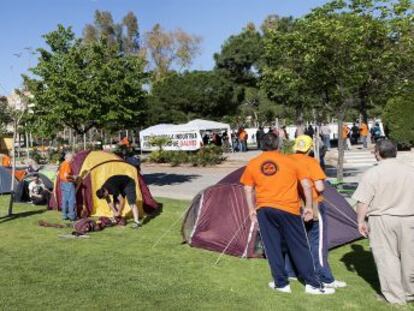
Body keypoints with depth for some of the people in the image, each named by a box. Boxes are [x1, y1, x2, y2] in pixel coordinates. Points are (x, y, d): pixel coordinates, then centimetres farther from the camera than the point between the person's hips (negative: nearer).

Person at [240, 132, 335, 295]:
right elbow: (307, 185, 0)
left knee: (272, 247, 11)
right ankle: (313, 284, 12)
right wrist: (309, 207, 7)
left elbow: (248, 189, 7)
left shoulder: (252, 164, 5)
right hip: (288, 209, -1)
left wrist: (252, 209, 15)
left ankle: (281, 283, 19)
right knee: (299, 247, 6)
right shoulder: (290, 161, 2)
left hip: (264, 210, 1)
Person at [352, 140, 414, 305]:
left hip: (382, 221, -4)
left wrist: (361, 221, -1)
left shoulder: (372, 174, -9)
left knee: (387, 257, 6)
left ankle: (395, 297, 13)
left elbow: (363, 202, -10)